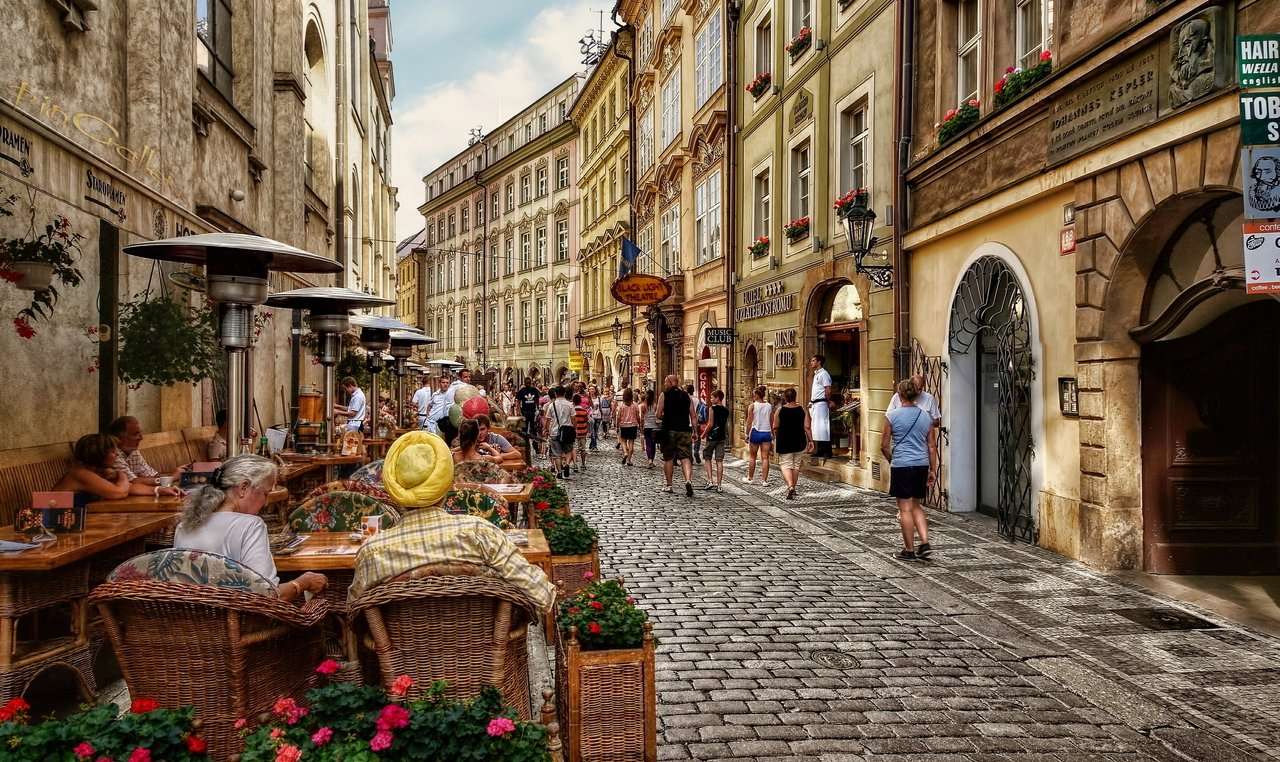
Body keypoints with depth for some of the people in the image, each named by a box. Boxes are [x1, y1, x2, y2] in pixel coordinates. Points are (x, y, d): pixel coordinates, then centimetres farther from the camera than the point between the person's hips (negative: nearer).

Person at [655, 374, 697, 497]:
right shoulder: (687, 396, 7)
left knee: (668, 458, 10)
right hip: (685, 431, 2)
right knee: (685, 457, 0)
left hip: (669, 430, -2)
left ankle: (669, 485, 16)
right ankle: (688, 480, -23)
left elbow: (659, 415, -5)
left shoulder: (664, 395, -2)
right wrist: (694, 432, 10)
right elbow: (693, 416, 5)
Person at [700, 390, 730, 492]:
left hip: (712, 437, -5)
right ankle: (719, 485, 2)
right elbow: (726, 425, 12)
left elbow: (710, 424, -14)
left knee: (708, 458, 8)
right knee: (719, 461, 4)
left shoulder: (712, 409, -11)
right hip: (722, 437, 5)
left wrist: (704, 434, -3)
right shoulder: (726, 410, 8)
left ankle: (710, 481, -3)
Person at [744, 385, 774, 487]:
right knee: (765, 458, 2)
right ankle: (764, 480, 0)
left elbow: (749, 422, -7)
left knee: (752, 457, 11)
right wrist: (772, 436, 14)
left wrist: (747, 434, 2)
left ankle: (750, 478, 22)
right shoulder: (769, 406, 3)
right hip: (767, 433, 2)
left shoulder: (752, 406, -6)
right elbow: (772, 423, 6)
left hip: (756, 432, -2)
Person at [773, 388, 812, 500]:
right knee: (796, 465, 17)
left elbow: (775, 428, -3)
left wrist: (775, 438, 16)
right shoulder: (802, 409, -2)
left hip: (784, 442, -3)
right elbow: (806, 427, -3)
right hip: (799, 441, 3)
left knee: (785, 465, 2)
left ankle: (790, 486, -21)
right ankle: (793, 488, 25)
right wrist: (810, 440, 5)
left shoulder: (780, 410, -8)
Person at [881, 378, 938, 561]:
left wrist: (891, 460, 15)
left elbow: (884, 446, -4)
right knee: (916, 506, 18)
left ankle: (909, 550, 8)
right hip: (922, 465, 5)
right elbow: (932, 446, 8)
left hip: (901, 465, -5)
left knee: (905, 509, 2)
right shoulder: (926, 416, 6)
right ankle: (925, 544, 9)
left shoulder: (892, 416, -7)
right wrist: (933, 470, 13)